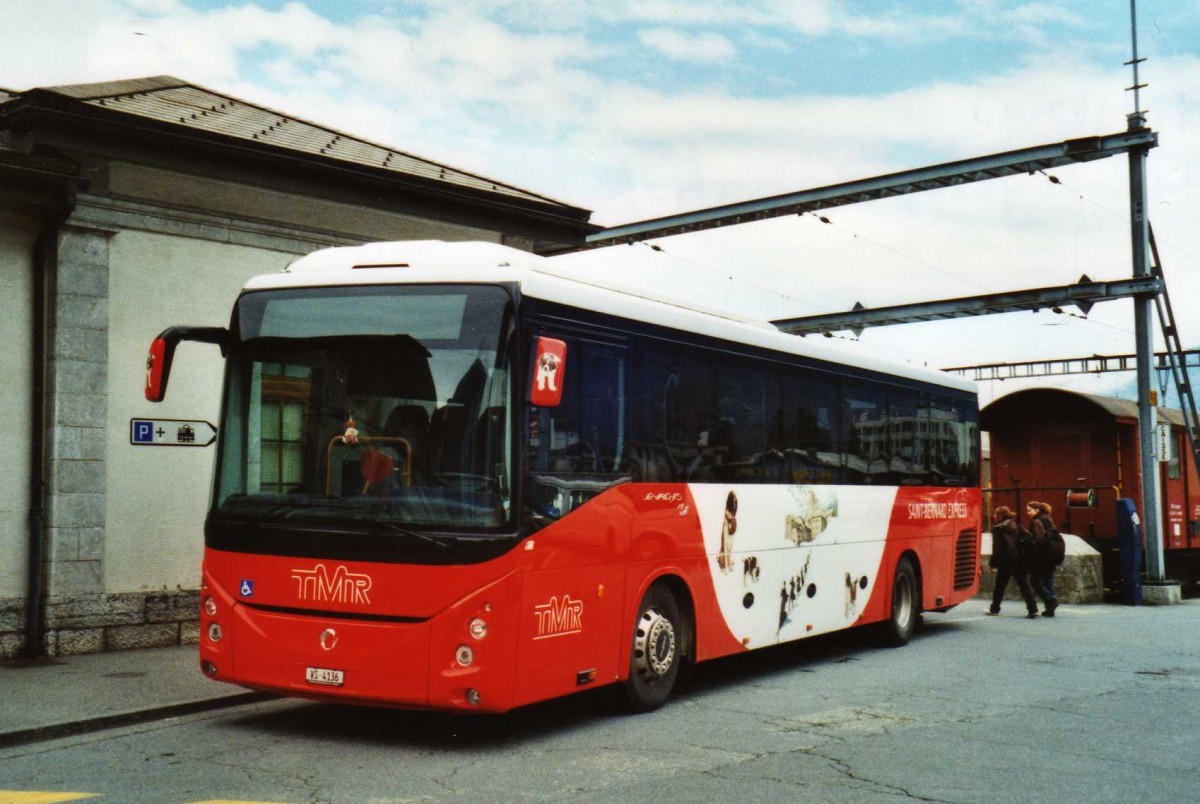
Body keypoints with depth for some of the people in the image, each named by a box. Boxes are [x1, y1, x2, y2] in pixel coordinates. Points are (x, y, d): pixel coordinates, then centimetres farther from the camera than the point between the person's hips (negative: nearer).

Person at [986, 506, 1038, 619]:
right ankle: (1033, 610, -4)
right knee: (1024, 585, 5)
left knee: (999, 586, 11)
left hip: (1005, 562, -4)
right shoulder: (1016, 527, 9)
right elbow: (1029, 537, 1)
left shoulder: (997, 529, -7)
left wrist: (994, 563, -10)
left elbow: (997, 548, -13)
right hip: (1019, 561, 4)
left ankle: (994, 609, 21)